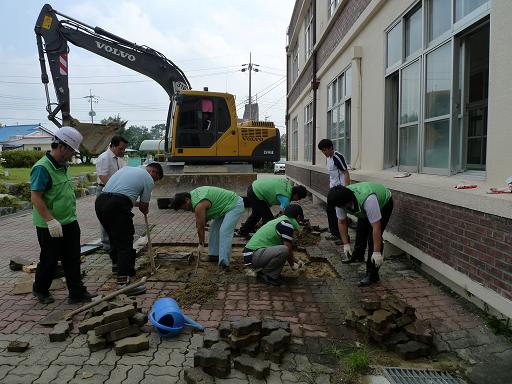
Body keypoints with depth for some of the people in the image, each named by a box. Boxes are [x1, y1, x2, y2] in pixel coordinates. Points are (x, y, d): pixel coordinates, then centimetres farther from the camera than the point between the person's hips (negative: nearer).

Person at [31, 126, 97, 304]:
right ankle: (40, 290, 33)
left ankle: (77, 293, 18)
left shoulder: (63, 166, 8)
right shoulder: (42, 168, -19)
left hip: (69, 222, 8)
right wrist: (51, 221, -25)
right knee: (50, 260, 10)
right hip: (50, 226, -8)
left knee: (73, 259, 9)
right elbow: (36, 198, -22)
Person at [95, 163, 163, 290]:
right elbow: (144, 206, 8)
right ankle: (123, 281, -9)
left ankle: (117, 265, 43)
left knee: (114, 237, 26)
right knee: (125, 243, -3)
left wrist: (134, 202, 39)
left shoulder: (127, 168, 27)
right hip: (117, 206, -8)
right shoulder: (148, 179, 5)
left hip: (100, 201, 8)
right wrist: (145, 210, 31)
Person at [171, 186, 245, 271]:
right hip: (228, 204, 11)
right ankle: (214, 254, 19)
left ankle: (224, 264, -20)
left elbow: (201, 227, -14)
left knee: (224, 232, -19)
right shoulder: (192, 194, 3)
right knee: (214, 228, 13)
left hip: (235, 205, -11)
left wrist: (201, 244, -4)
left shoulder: (199, 205, -24)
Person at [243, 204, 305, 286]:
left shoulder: (280, 221, 19)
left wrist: (296, 261, 39)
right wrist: (292, 265, 10)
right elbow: (288, 249, -10)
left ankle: (262, 270, 11)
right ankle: (264, 274, -6)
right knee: (283, 250, -27)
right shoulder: (287, 225, -11)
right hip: (253, 256, -10)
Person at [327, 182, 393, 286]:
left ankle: (372, 274, -10)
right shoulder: (340, 200, -26)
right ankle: (358, 256, 44)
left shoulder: (367, 199, -45)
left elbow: (376, 227, -41)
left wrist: (377, 252, -39)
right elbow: (342, 222, -11)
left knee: (373, 235, -16)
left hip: (383, 203, -6)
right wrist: (346, 244, -11)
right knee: (361, 231, 16)